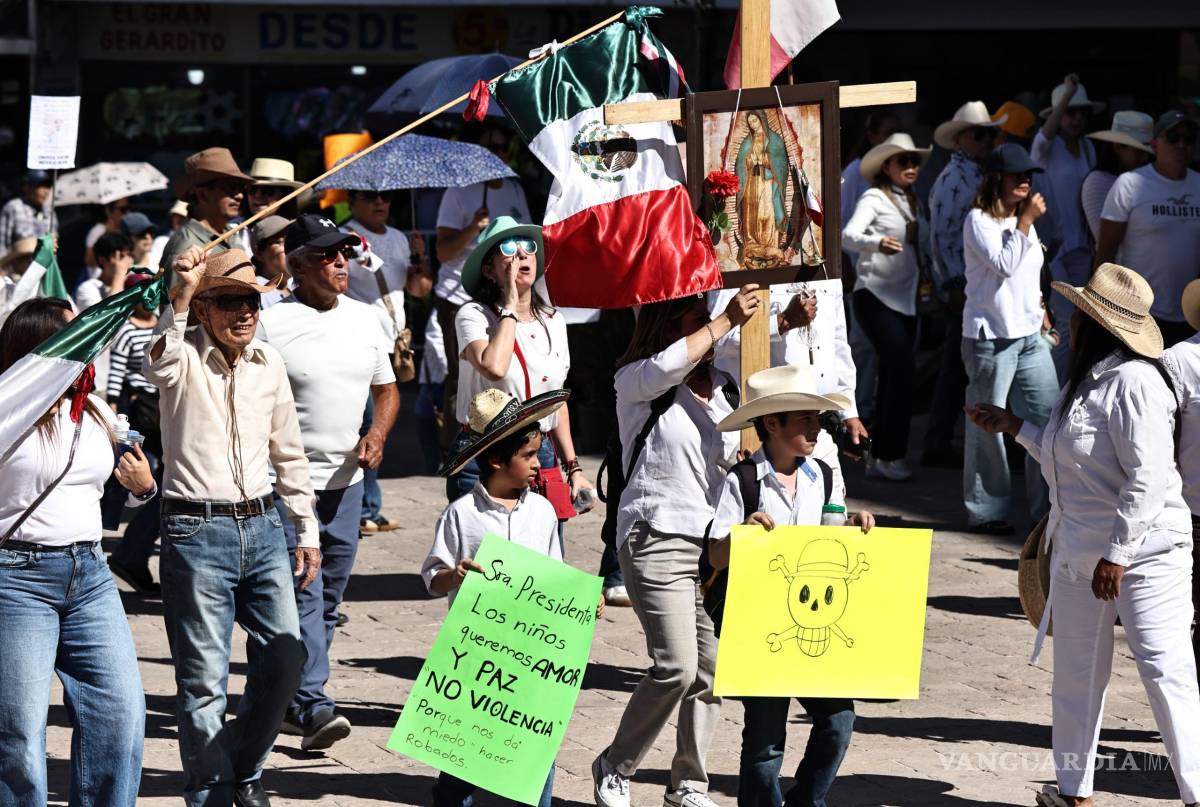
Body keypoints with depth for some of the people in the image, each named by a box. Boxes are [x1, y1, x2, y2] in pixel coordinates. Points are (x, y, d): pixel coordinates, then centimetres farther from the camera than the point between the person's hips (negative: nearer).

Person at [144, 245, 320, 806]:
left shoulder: (269, 362, 9)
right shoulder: (184, 359, -7)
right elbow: (158, 365, -34)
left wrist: (307, 531, 18)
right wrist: (181, 295, -46)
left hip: (262, 526, 5)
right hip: (197, 531, -5)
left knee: (285, 657, 5)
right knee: (204, 678, -1)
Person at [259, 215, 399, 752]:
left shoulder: (363, 319, 10)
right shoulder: (271, 324, -9)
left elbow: (386, 389, 20)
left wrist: (377, 435, 2)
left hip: (346, 480, 6)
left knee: (329, 598, 11)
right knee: (303, 592, -14)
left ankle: (293, 699, 23)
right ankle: (312, 704, -19)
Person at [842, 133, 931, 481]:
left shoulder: (914, 203, 15)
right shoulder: (874, 197, -8)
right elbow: (849, 235, -23)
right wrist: (877, 243, -41)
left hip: (905, 298, 8)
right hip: (875, 295, -8)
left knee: (894, 375, 9)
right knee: (902, 365, -19)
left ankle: (880, 457, 16)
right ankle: (891, 455, -15)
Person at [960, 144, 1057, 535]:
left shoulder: (1023, 220, 17)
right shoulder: (979, 220, -7)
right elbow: (1004, 264, -20)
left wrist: (1040, 310, 17)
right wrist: (1026, 221, -16)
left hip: (1031, 334, 7)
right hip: (991, 336, -7)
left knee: (1050, 417, 0)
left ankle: (1048, 507, 6)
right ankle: (985, 511, 7)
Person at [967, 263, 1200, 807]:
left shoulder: (1133, 383, -19)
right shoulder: (1084, 381, 11)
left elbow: (1147, 478, -24)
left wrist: (1117, 554, -24)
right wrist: (1014, 427, 23)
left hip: (1142, 552, -10)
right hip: (1078, 552, 10)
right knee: (1076, 670, 15)